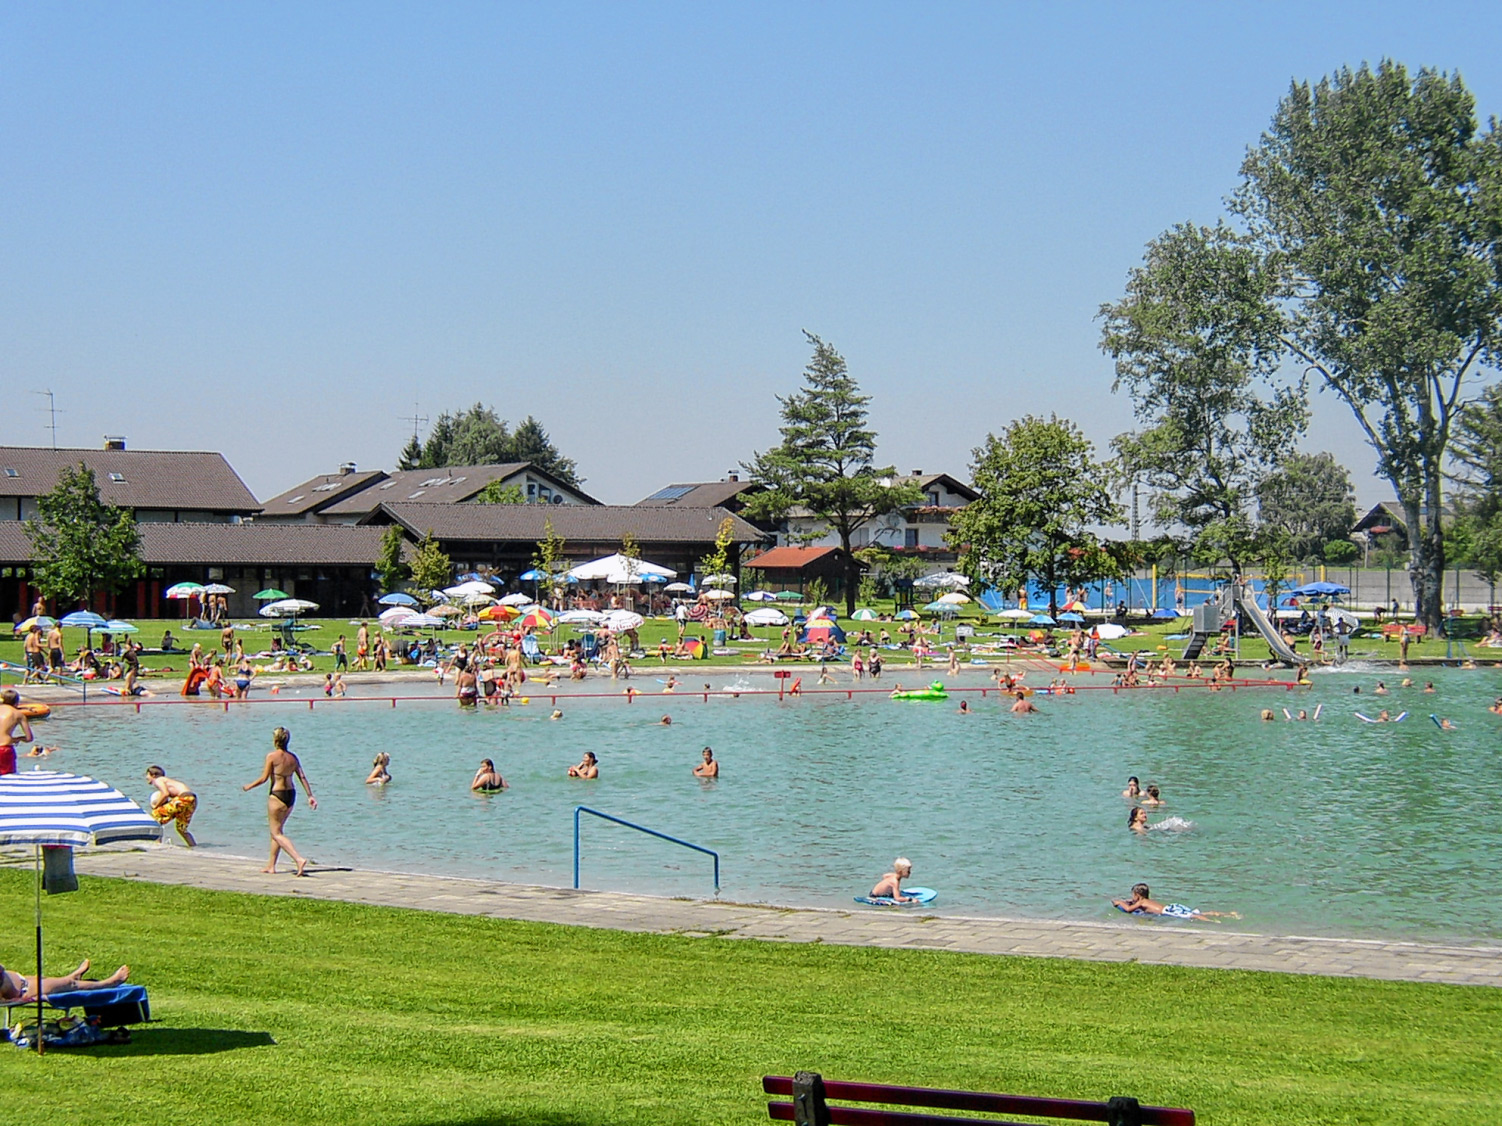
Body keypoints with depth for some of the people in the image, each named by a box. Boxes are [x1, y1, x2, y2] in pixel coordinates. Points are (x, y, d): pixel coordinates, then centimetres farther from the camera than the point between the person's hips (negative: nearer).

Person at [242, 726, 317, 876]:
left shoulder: (272, 756, -11)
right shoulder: (293, 757, 5)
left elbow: (264, 778, -10)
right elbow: (302, 777, 2)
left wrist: (249, 786, 5)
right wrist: (310, 796, 3)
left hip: (277, 795, -7)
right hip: (291, 794, 7)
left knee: (277, 833, -2)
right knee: (277, 830, 19)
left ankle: (299, 859, -20)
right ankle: (271, 865, 25)